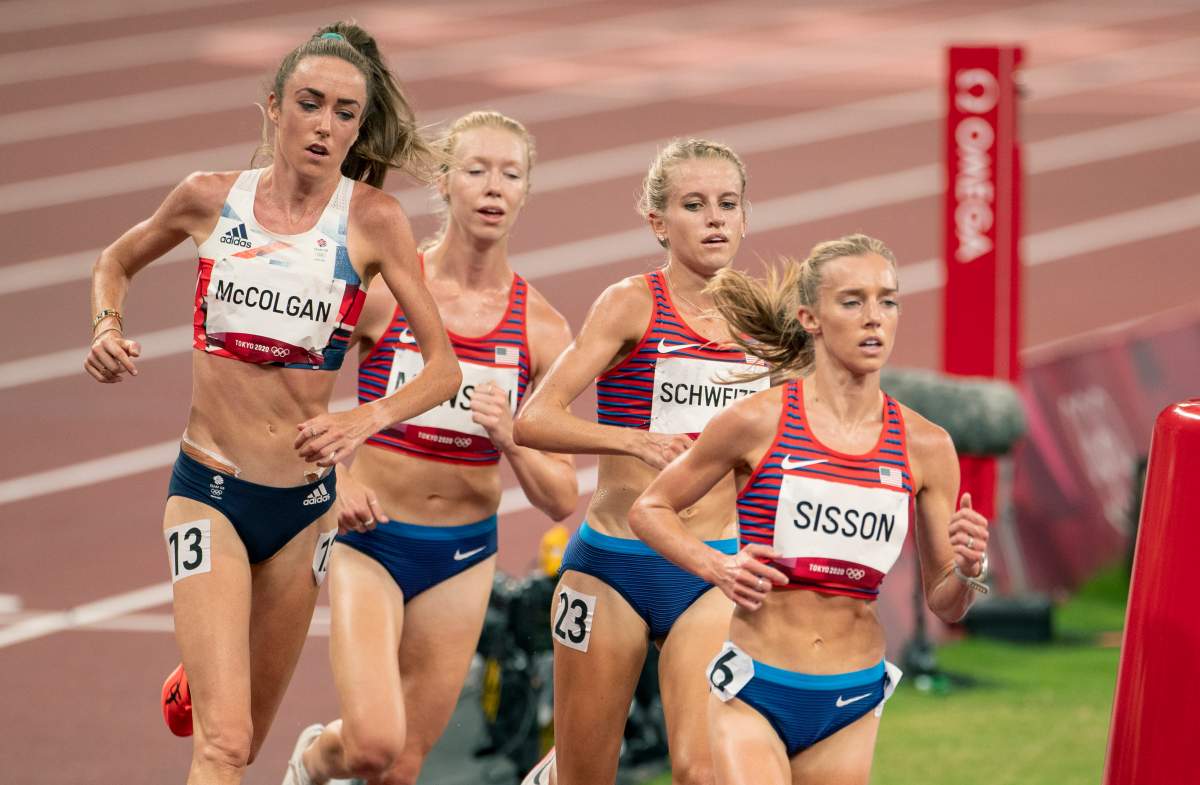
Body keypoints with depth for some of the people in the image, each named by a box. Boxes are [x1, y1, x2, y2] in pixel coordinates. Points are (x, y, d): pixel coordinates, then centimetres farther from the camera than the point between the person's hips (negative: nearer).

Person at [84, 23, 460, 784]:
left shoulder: (373, 220, -7)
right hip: (209, 491, -2)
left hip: (304, 503, 2)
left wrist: (364, 421, -24)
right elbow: (117, 262, 18)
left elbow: (443, 365, -7)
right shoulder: (211, 199, -3)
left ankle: (195, 683, 54)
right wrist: (108, 331, -2)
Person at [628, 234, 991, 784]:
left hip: (850, 707, 4)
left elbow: (944, 604, 8)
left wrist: (967, 570, -14)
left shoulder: (925, 447, 2)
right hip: (753, 695, -4)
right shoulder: (757, 423, -6)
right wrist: (717, 567, -10)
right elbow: (648, 509, 6)